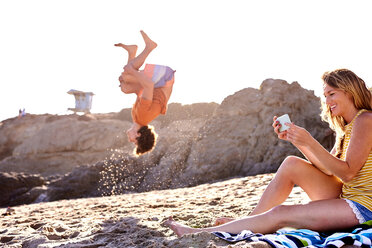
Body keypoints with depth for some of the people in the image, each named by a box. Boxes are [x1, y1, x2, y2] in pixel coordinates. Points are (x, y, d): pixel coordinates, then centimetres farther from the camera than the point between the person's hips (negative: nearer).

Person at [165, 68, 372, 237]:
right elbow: (326, 169, 7)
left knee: (280, 214, -18)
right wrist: (295, 139, -3)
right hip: (345, 196, 9)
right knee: (291, 164, -4)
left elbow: (347, 173, -20)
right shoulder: (346, 127, 15)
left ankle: (200, 233, -11)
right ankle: (248, 221, 2)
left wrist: (310, 143, -26)